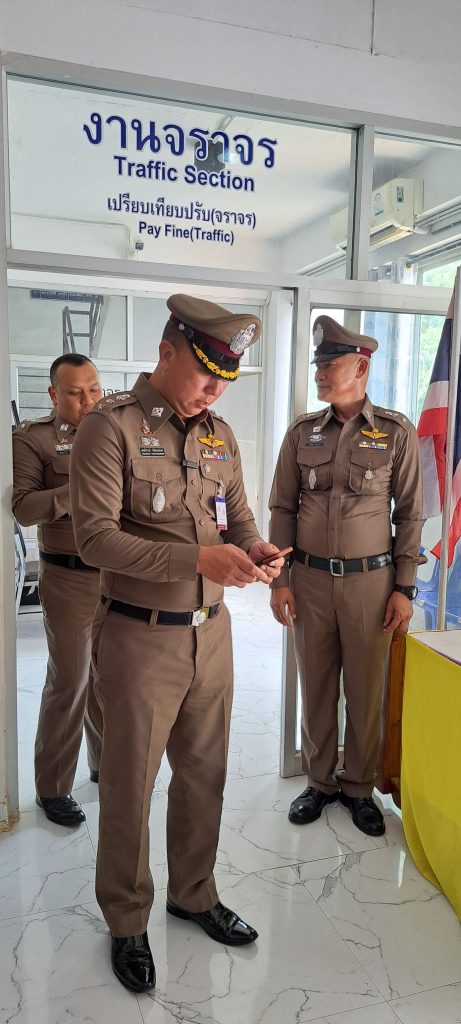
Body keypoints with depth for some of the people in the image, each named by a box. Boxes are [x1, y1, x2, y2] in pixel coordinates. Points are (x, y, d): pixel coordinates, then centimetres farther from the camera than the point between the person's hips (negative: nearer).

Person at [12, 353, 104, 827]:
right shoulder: (32, 438, -5)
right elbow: (23, 507, -15)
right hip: (70, 579, -4)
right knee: (68, 682, 3)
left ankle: (105, 763, 35)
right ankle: (52, 787, 21)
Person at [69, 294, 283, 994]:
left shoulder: (220, 436, 7)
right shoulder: (112, 425, -13)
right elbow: (96, 536, -19)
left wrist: (254, 549, -10)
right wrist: (196, 559, -27)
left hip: (211, 632, 6)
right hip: (140, 637, -5)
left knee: (205, 774, 18)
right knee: (129, 786, 10)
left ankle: (194, 893, 41)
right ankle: (127, 921, 33)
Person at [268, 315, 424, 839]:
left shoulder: (396, 432, -3)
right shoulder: (302, 432, 3)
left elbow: (409, 514, -1)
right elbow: (282, 509, 4)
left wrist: (404, 588, -3)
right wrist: (279, 581, 0)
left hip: (371, 580, -2)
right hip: (310, 580, 2)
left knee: (366, 691, 8)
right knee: (316, 687, 11)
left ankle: (359, 787, 28)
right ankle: (319, 781, 29)